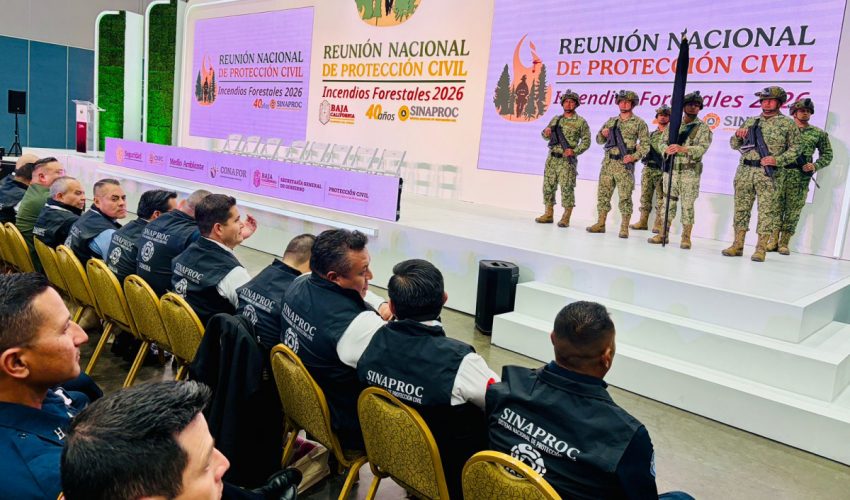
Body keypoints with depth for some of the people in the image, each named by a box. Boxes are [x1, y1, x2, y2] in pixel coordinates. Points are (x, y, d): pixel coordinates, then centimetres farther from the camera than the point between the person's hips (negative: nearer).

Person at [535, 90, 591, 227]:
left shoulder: (581, 122, 0)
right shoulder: (556, 119, 14)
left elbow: (586, 141, -3)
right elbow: (545, 136, 21)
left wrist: (575, 151, -17)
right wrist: (546, 132, -2)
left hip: (567, 161, -5)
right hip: (552, 159, 5)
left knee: (567, 189, -8)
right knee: (548, 187, 7)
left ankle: (566, 218, -2)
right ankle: (549, 215, 18)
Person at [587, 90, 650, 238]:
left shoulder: (639, 123, 2)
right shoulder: (611, 121, 15)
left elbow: (645, 144, -2)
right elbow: (599, 140, 21)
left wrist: (634, 156, -18)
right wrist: (603, 133, -1)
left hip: (625, 165, -5)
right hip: (608, 163, 5)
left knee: (625, 197, -4)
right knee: (603, 193, 6)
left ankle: (624, 228, 1)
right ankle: (601, 224, 14)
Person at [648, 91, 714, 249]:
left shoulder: (703, 128, 1)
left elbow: (702, 148, -11)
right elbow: (663, 142, 9)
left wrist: (682, 149, -26)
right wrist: (667, 149, -15)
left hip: (690, 172, -3)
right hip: (672, 169, 3)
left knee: (687, 206, -1)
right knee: (668, 202, 6)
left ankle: (686, 238, 5)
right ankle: (663, 234, 13)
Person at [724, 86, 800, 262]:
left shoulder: (788, 123, 5)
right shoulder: (750, 121, 17)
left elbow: (795, 149, 2)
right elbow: (734, 145, 21)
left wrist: (777, 160, -13)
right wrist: (738, 135, -1)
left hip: (768, 173, -4)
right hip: (744, 171, 4)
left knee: (766, 211, -5)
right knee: (741, 208, 5)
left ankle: (761, 249, -2)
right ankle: (738, 245, 10)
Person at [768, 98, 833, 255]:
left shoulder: (819, 133, 11)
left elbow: (827, 155, 12)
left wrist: (815, 166, -4)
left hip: (801, 176, 0)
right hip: (779, 172, 0)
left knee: (793, 209, -1)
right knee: (777, 206, -2)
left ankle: (784, 243, 4)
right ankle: (773, 240, 4)